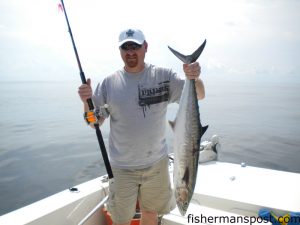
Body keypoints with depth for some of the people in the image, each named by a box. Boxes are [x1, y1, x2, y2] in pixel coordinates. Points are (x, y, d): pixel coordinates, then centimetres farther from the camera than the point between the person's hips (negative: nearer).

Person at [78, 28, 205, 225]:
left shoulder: (163, 76, -5)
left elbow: (199, 96, -9)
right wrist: (87, 102, -21)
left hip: (157, 163, 1)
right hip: (122, 167, 0)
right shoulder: (109, 83, -4)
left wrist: (194, 78, -30)